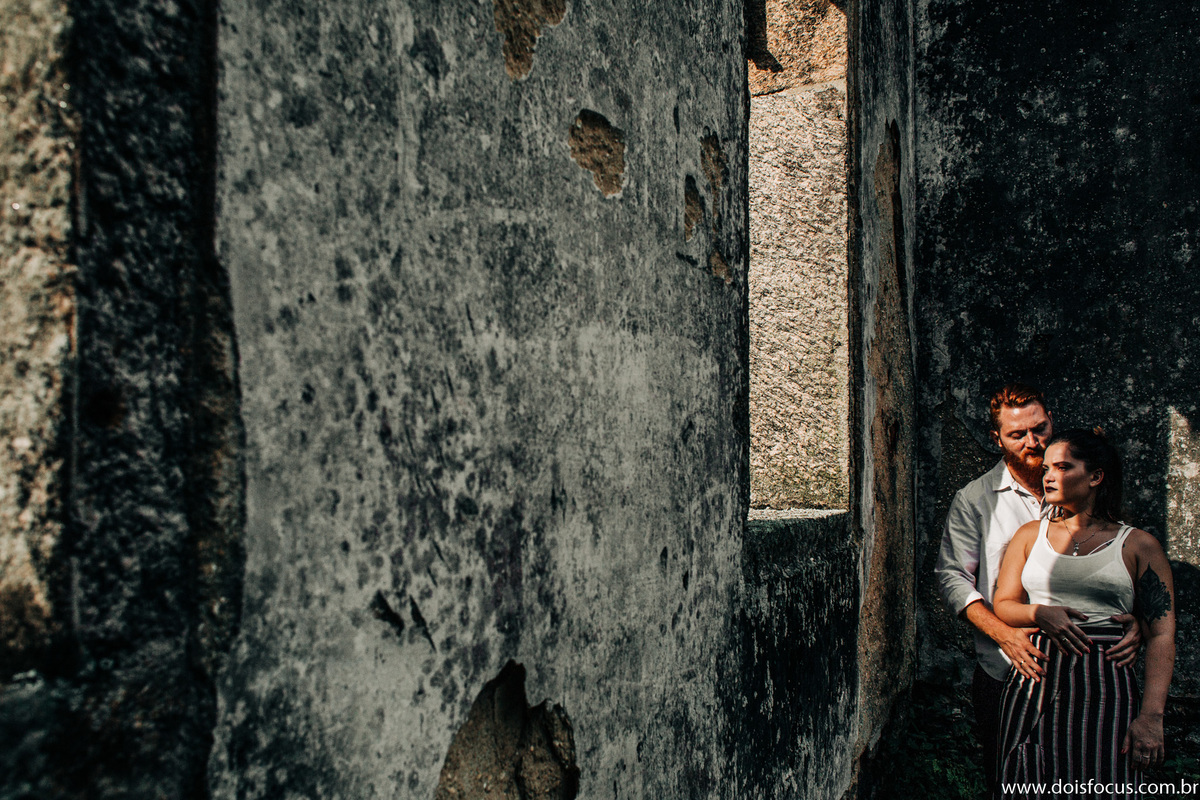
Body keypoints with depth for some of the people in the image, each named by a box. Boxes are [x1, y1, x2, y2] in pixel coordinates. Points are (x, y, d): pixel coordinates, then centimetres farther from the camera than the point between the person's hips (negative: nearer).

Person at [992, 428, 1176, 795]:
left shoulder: (1138, 545, 3)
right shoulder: (1030, 535, 12)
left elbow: (1161, 635, -2)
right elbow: (1003, 604, 11)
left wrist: (1151, 716, -10)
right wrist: (1039, 614, -12)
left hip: (1105, 687, -2)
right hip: (1033, 683, 2)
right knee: (1028, 789, 3)